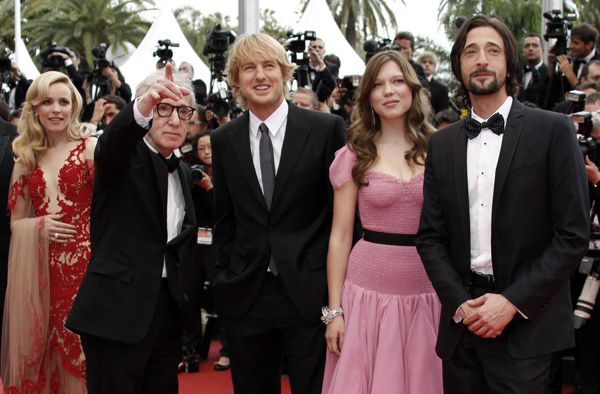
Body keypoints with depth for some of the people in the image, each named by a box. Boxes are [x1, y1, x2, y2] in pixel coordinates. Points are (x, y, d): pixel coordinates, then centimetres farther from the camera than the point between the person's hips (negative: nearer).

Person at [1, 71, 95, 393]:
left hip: (83, 262, -3)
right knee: (40, 356, 7)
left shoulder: (90, 148, 2)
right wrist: (39, 226, -4)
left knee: (80, 351, -3)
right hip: (40, 268, 4)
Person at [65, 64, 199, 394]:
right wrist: (143, 106, -50)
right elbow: (110, 144, -30)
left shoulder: (183, 172, 17)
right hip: (118, 311, -6)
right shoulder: (125, 155, -4)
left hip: (168, 311, 7)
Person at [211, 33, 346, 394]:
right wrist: (226, 277, 8)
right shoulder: (223, 140, 6)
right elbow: (225, 218, 12)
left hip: (309, 292, -3)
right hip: (246, 294, 3)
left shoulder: (327, 129, -4)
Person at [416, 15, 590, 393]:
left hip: (525, 324, -3)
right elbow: (430, 237, 9)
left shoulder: (553, 130, -2)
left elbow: (574, 235, -7)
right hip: (461, 317, 3)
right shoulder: (442, 143, 9)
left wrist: (513, 302, -12)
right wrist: (460, 303, -5)